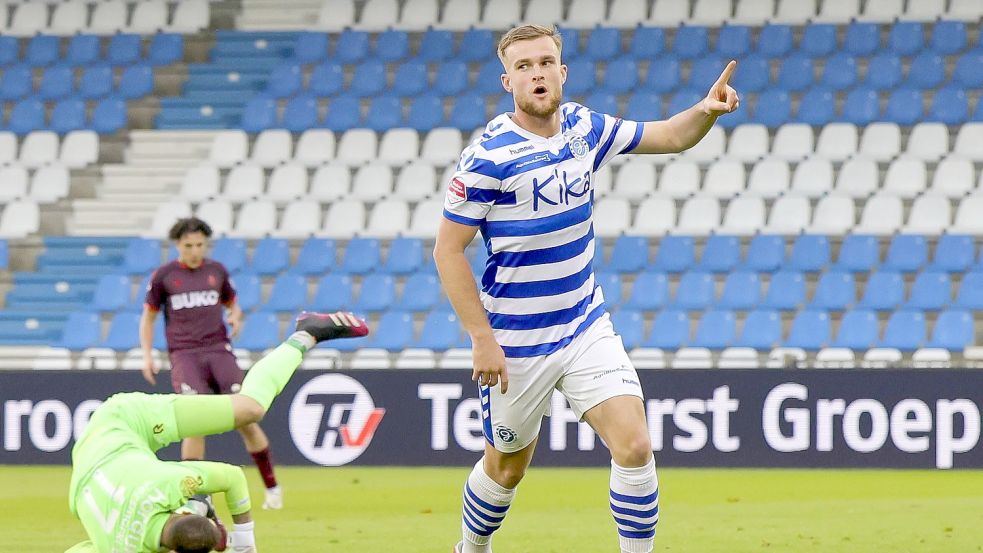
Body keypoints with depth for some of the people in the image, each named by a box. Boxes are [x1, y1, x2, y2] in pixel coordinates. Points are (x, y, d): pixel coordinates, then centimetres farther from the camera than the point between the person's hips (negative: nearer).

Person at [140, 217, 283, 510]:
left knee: (245, 418, -6)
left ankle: (272, 487, 5)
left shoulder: (217, 271, 12)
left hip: (219, 351, 2)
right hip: (185, 355, -2)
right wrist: (147, 355, 3)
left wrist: (235, 317, 1)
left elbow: (232, 304, 25)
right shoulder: (164, 276, 6)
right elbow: (148, 317, 14)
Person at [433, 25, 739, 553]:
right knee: (507, 468, 12)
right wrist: (483, 339, -18)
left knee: (634, 447, -12)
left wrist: (707, 109, -11)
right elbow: (448, 251, -15)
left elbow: (669, 136, 12)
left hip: (586, 327, 4)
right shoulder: (489, 154, -18)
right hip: (515, 344, -4)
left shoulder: (585, 127, 0)